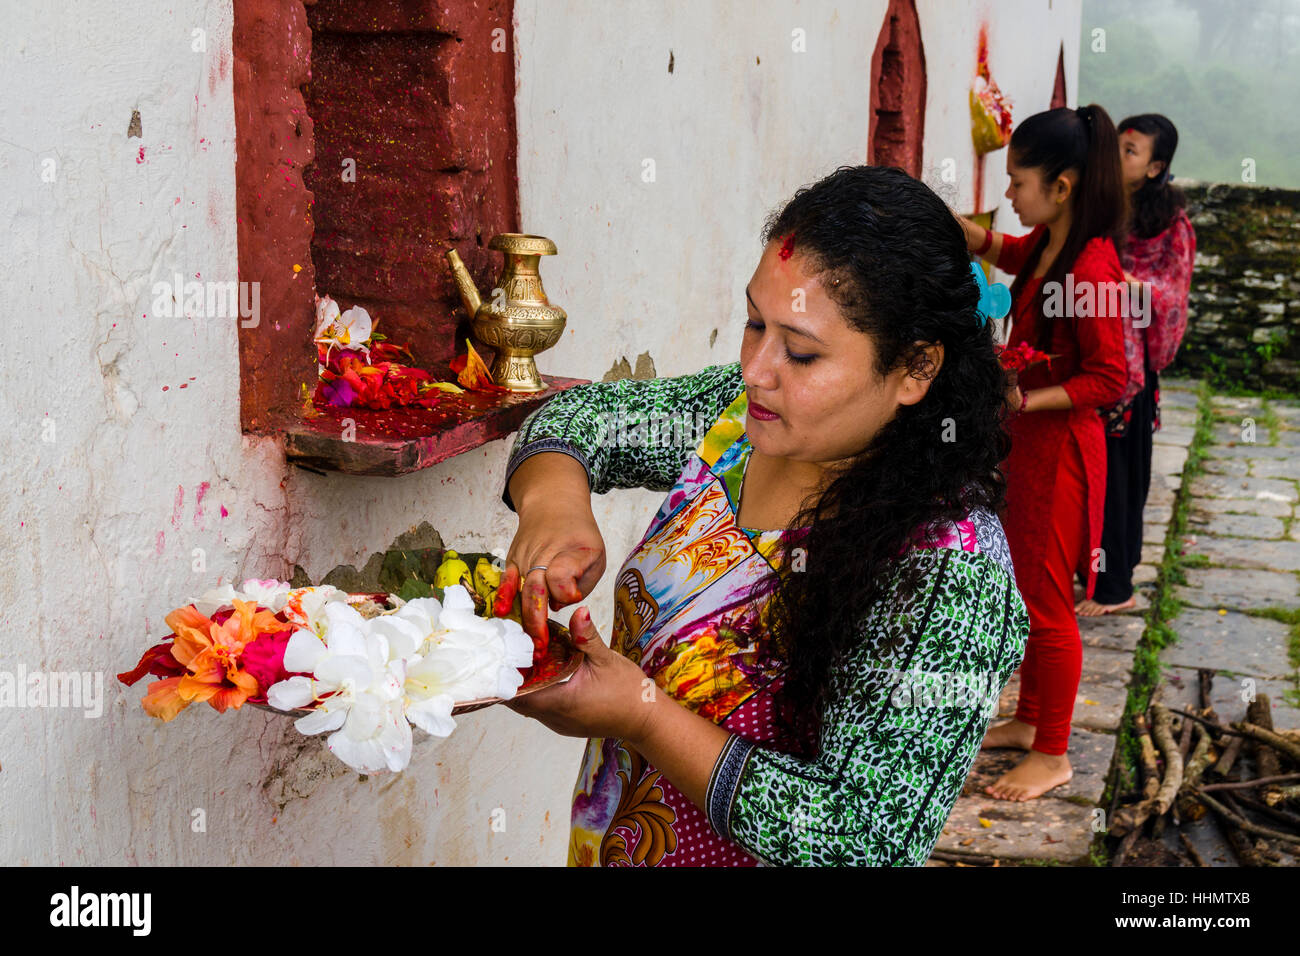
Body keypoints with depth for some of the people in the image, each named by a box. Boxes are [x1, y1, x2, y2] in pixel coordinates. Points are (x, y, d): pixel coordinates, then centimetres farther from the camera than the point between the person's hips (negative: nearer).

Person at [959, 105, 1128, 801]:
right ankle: (1029, 721, 37)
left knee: (1047, 603, 2)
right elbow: (1005, 252, 29)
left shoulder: (1091, 266, -24)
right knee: (1025, 591, 20)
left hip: (1059, 449, -10)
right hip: (1026, 441, 10)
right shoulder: (1047, 246, 4)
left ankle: (1053, 756, 17)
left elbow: (1107, 379, -23)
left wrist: (1023, 400, -27)